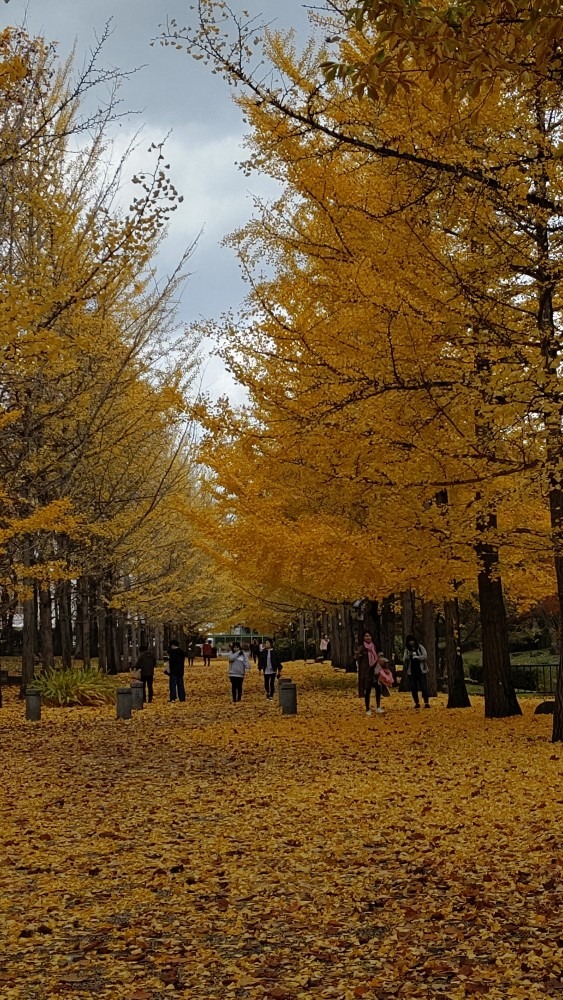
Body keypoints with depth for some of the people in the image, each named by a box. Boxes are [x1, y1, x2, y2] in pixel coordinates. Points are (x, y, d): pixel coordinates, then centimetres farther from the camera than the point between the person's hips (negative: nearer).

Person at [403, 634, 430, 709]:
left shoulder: (420, 647, 0)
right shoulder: (407, 650, 6)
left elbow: (425, 656, -8)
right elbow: (404, 660, 0)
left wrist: (416, 657, -18)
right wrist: (408, 656, -19)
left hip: (421, 670, -3)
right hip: (411, 671, 3)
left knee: (424, 687, -7)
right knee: (413, 688, 5)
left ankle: (426, 703, -4)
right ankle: (417, 703, 14)